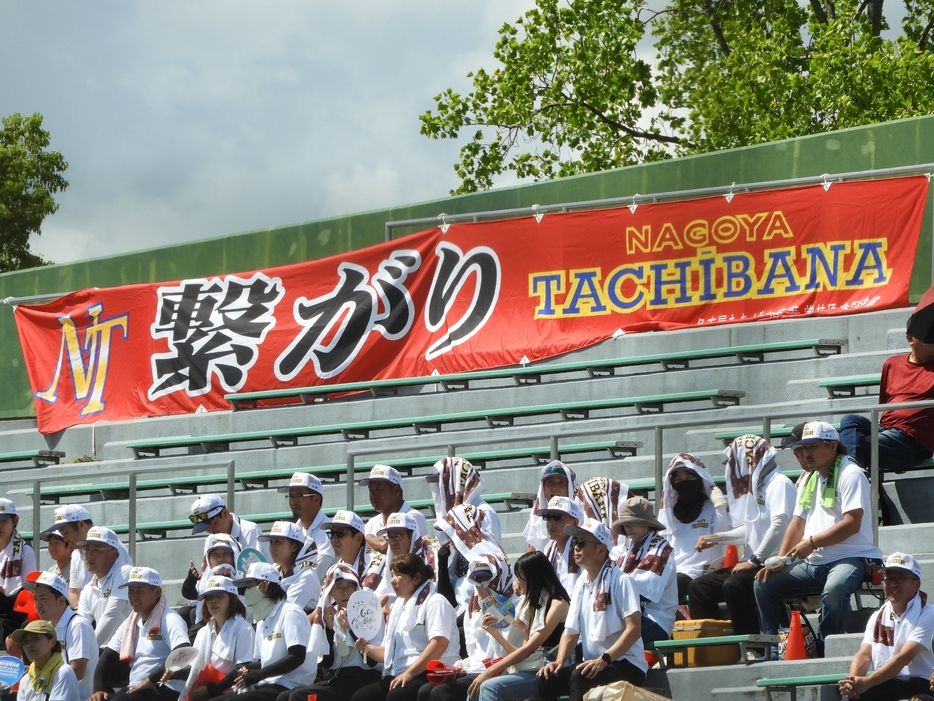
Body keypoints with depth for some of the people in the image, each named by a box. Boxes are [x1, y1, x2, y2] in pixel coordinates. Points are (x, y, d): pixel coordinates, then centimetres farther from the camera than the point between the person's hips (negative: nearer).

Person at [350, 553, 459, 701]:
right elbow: (390, 650, 30)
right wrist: (368, 649, 8)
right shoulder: (399, 607, 24)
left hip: (430, 676, -9)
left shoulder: (434, 602, -4)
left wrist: (409, 673, -24)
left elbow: (439, 643, -19)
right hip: (399, 677, 9)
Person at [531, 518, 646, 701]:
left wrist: (603, 660, -26)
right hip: (593, 664, 7)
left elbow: (634, 629, -19)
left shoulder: (620, 581, -11)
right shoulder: (581, 584, 12)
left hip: (626, 665, -7)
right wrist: (559, 661, -4)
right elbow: (571, 631, 15)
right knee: (545, 679, -11)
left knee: (579, 678, -33)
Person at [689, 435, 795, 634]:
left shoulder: (779, 484, -10)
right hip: (754, 564, 10)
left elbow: (779, 525, -23)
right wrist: (717, 538, 21)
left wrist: (754, 560, -21)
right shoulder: (757, 486, 20)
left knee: (734, 585, -33)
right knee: (700, 587, 3)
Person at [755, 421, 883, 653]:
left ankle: (824, 651, -28)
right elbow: (797, 523, 18)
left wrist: (812, 542, -20)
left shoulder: (850, 475, -8)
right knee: (764, 584, -3)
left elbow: (852, 523, -18)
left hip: (850, 558, -8)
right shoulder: (808, 480, 19)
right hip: (813, 564, 8)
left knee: (834, 590, -39)